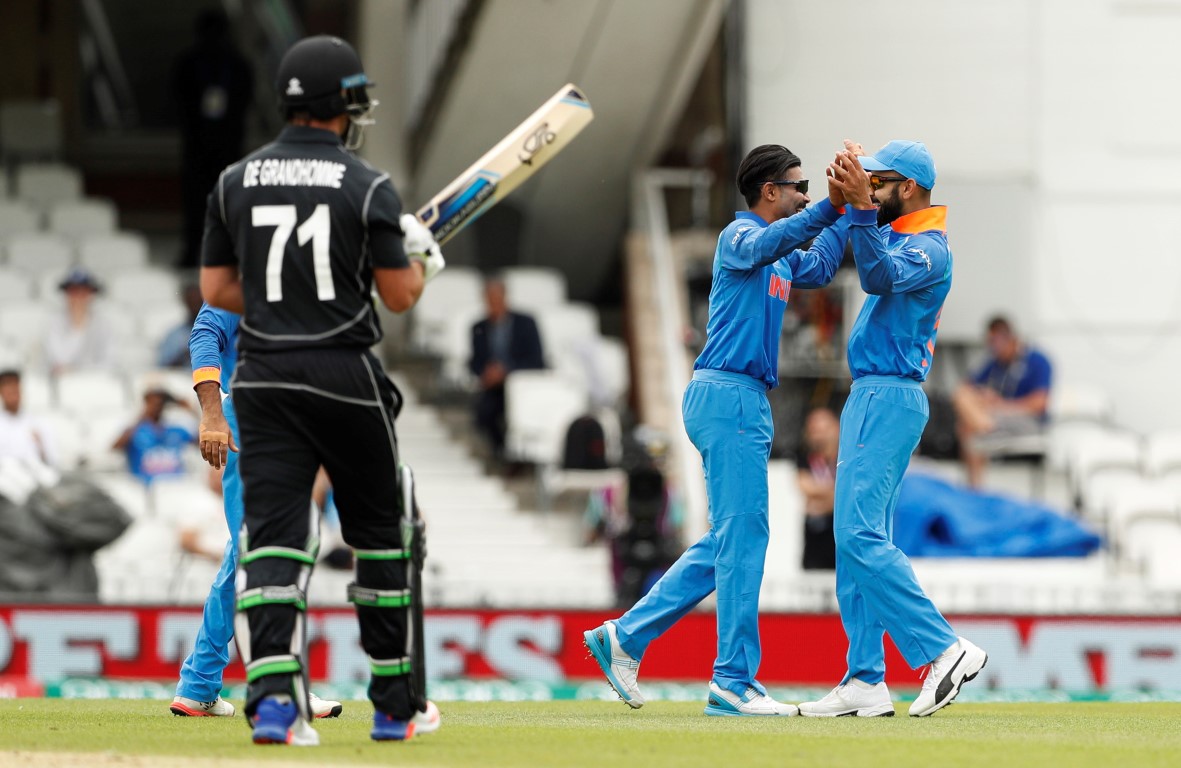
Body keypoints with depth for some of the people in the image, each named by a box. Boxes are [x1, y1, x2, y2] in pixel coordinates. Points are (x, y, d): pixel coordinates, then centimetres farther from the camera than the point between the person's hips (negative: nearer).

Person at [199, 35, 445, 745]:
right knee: (380, 533, 12)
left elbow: (216, 289, 8)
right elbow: (401, 294, -5)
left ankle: (273, 692, -23)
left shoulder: (237, 182, 5)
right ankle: (395, 705, 18)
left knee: (272, 532, -3)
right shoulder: (368, 187, -7)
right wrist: (424, 258, 16)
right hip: (345, 377, -2)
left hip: (263, 380, 2)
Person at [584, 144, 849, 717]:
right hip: (728, 395, -10)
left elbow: (819, 267, 40)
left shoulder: (782, 258, 21)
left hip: (744, 402, 10)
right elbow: (764, 245, -32)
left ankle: (625, 638, 14)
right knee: (742, 534, -11)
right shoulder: (740, 235, -8)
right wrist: (832, 205, -42)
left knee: (728, 541, 11)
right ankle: (734, 681, -11)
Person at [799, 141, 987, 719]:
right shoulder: (894, 235, 16)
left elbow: (880, 277, -30)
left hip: (890, 398, -10)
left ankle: (944, 649, -20)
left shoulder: (929, 248, -13)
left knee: (861, 535, -18)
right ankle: (865, 683, 7)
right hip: (870, 396, 10)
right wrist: (852, 193, 16)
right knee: (858, 539, 8)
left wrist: (862, 205, -36)